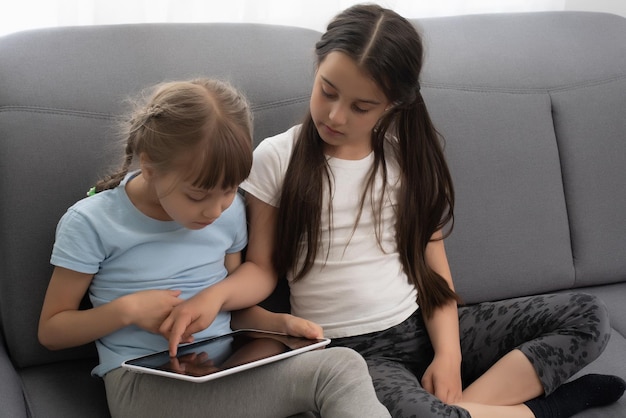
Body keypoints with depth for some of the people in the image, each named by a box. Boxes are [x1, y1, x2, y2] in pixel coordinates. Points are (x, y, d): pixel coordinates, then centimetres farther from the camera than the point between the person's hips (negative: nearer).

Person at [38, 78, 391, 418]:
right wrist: (127, 309, -16)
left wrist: (216, 294, -4)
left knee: (344, 367, -27)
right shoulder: (91, 223, -6)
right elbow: (51, 331, 2)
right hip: (143, 382, -5)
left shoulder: (229, 209, 4)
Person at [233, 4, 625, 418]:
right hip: (348, 349, -4)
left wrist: (448, 354, -11)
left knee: (588, 315, -8)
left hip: (422, 328, 5)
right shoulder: (276, 159, -4)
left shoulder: (407, 156, 6)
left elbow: (432, 267, 5)